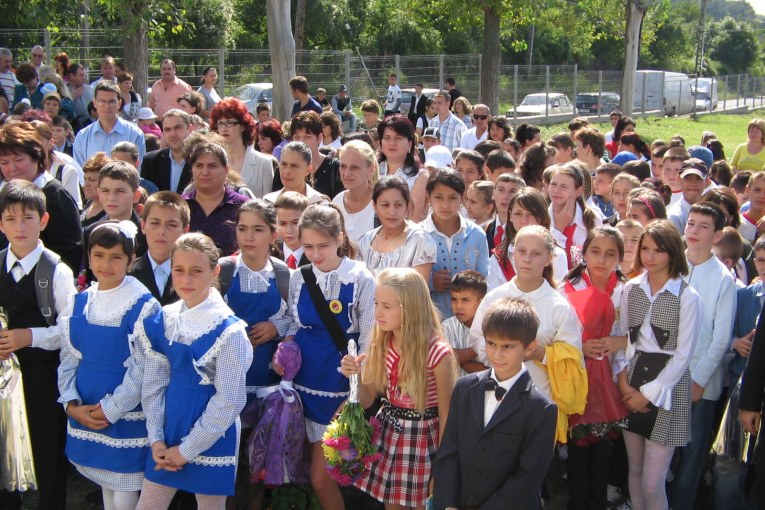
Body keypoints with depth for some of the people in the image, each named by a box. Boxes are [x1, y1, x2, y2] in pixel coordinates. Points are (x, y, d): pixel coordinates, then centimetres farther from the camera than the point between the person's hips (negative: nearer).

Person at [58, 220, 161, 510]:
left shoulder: (143, 306, -12)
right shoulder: (78, 303, 4)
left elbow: (143, 368, -13)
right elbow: (68, 357, 6)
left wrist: (110, 409, -14)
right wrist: (72, 404, -5)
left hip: (127, 413, -5)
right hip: (84, 412, 5)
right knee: (105, 486, 17)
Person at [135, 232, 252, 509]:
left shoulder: (228, 330, -15)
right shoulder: (163, 321, 1)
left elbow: (229, 402, -15)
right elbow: (153, 384, 4)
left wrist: (187, 449, -12)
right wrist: (156, 439, -4)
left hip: (211, 439, -4)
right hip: (168, 433, 5)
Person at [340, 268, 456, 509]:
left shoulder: (438, 353, -21)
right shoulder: (380, 344, -4)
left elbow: (446, 415, -12)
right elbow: (367, 401, 3)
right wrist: (356, 376, -17)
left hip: (421, 437, -5)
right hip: (386, 431, 5)